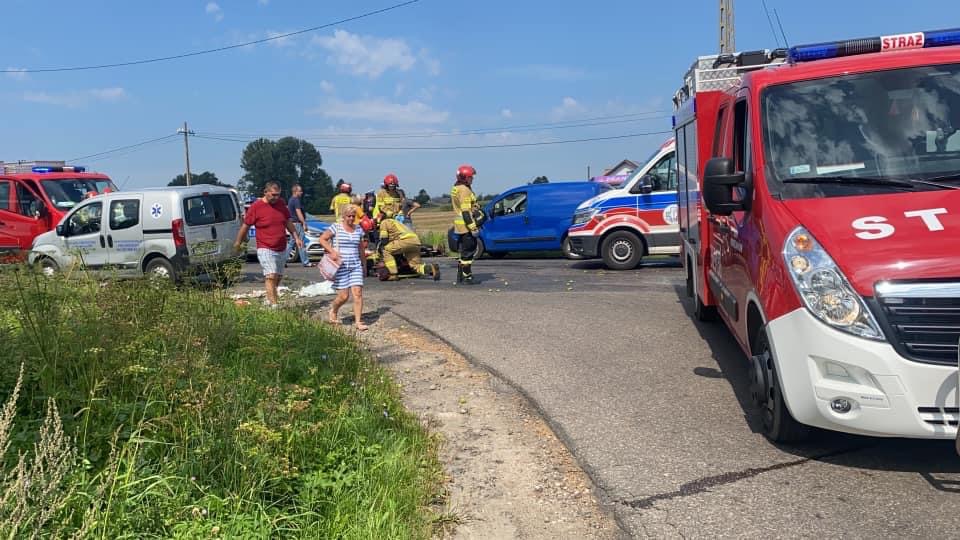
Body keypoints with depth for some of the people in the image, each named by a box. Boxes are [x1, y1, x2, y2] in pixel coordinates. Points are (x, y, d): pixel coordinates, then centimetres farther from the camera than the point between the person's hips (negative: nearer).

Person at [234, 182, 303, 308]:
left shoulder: (281, 203, 5)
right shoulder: (256, 206, -10)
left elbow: (288, 222, 16)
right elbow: (245, 225, -1)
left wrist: (296, 237, 9)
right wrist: (238, 242, 8)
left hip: (282, 249, 6)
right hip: (265, 249, -6)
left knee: (278, 277, 13)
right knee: (271, 277, -18)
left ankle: (269, 299, 32)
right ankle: (274, 305, -21)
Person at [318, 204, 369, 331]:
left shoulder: (358, 229, 11)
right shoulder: (336, 227, -3)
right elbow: (322, 239, -6)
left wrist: (363, 264, 22)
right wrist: (332, 251, -17)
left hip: (356, 265, 4)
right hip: (341, 266, -4)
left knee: (358, 292, -9)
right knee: (344, 295, -3)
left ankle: (358, 322, -5)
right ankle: (332, 312, 27)